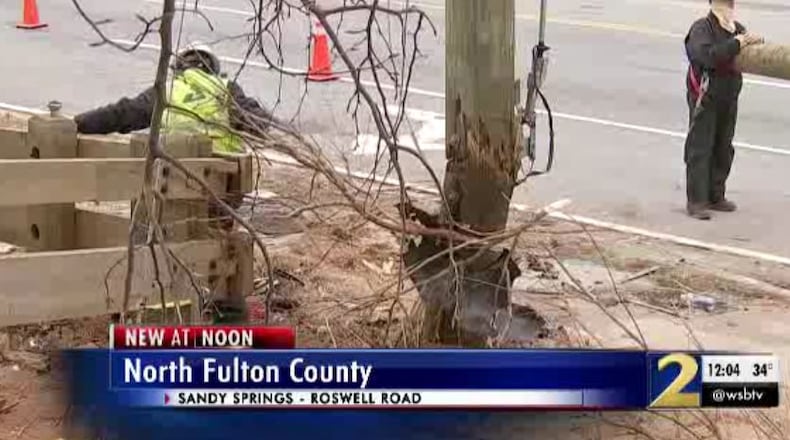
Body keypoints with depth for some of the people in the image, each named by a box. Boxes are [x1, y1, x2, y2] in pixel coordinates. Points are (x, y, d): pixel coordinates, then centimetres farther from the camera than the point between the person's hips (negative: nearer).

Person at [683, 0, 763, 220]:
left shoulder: (738, 29, 8)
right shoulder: (701, 28, -13)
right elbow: (707, 56, -30)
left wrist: (755, 42, -10)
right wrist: (735, 44, -30)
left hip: (728, 99, 7)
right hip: (705, 99, -7)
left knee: (723, 150, 13)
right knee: (700, 149, -4)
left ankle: (716, 196, 24)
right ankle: (696, 201, -2)